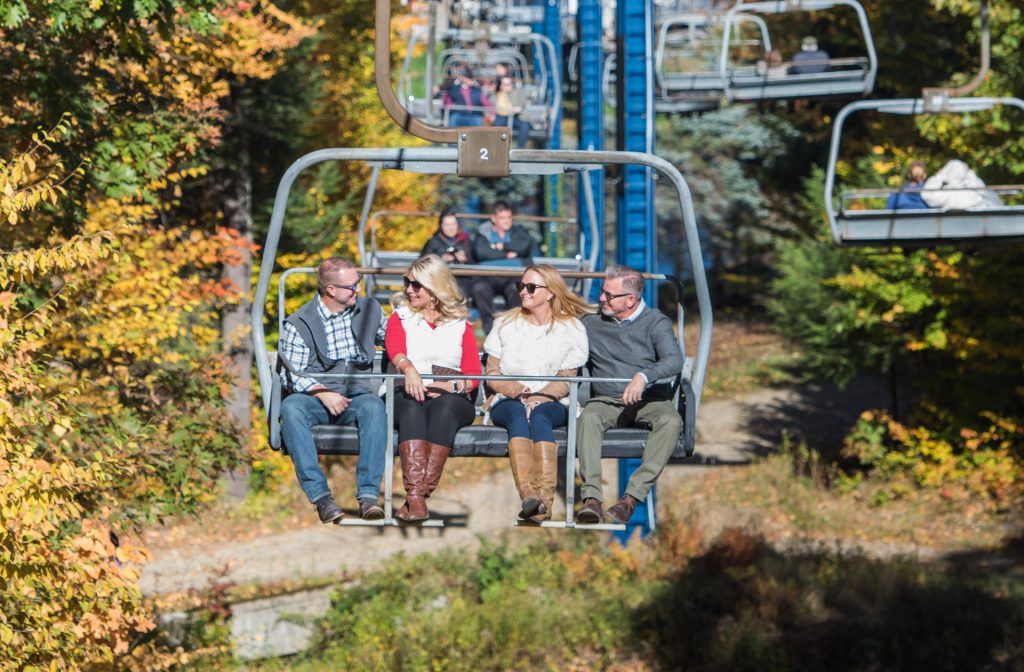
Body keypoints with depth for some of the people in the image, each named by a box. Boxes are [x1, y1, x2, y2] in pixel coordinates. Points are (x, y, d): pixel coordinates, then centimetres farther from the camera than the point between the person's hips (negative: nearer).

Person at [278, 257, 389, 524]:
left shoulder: (370, 310, 13)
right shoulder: (298, 324, 2)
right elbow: (290, 374, -4)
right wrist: (322, 393, -20)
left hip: (357, 394, 1)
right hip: (315, 397, -1)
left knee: (374, 407, -35)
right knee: (291, 408, -36)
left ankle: (369, 494, -41)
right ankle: (320, 495, -40)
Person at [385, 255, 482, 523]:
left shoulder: (461, 325, 17)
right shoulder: (400, 317, 18)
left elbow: (474, 375, 7)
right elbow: (394, 347, -6)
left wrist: (452, 386, -16)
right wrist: (408, 368, -30)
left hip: (451, 398, 0)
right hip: (407, 395, 0)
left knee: (444, 407, -36)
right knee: (413, 409, -36)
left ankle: (418, 493, -47)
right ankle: (416, 497, -53)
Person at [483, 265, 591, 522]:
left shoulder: (571, 329, 9)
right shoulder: (505, 324, 16)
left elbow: (565, 381, 2)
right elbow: (491, 373, 12)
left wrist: (539, 397, -17)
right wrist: (510, 388, -11)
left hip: (552, 404, -1)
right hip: (507, 402, 1)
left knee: (539, 416, -37)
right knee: (518, 413, -36)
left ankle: (545, 498, -54)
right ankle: (528, 495, -58)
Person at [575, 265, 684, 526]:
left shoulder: (656, 323, 1)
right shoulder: (591, 323, 13)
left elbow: (674, 362, -16)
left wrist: (643, 376, -34)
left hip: (649, 399, -1)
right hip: (606, 401, 2)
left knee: (671, 421, -34)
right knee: (589, 416, -34)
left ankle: (633, 497, -40)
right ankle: (591, 497, -45)